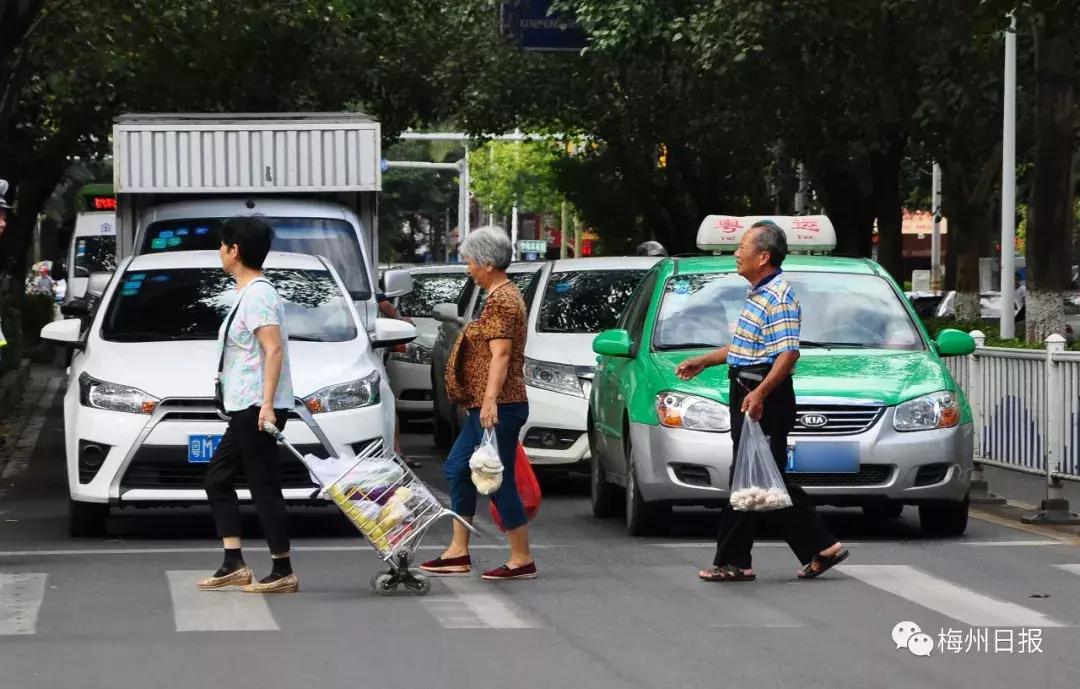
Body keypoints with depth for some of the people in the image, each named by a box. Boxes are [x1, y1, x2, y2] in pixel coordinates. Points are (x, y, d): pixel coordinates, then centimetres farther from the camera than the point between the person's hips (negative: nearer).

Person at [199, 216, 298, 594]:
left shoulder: (257, 294, -14)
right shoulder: (248, 293, 17)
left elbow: (274, 349, -22)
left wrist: (266, 403, -28)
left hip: (257, 408, -11)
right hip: (244, 408, 11)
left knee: (264, 486, -8)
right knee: (218, 478, 13)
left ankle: (283, 572, -4)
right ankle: (234, 565, 12)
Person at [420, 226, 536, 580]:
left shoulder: (500, 301, -14)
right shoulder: (506, 295, 17)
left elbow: (500, 354, -23)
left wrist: (490, 400, -29)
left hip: (498, 408, -11)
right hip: (486, 407, 11)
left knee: (498, 480, -7)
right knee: (457, 468, 15)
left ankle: (522, 560, -1)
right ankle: (458, 552, 19)